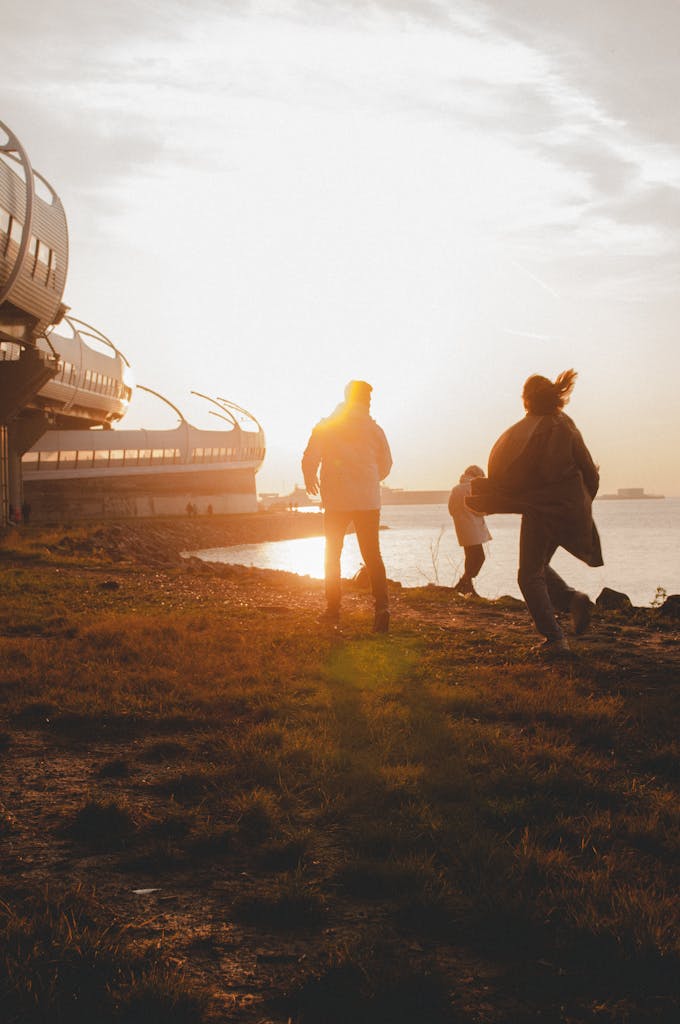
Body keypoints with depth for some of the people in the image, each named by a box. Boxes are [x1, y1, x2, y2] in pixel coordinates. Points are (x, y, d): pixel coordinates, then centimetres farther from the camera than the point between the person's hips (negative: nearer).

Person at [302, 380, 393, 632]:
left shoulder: (325, 427, -1)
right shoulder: (374, 429, 2)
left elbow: (309, 460, -7)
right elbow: (386, 464, 10)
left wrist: (311, 481, 15)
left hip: (336, 500, 0)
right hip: (369, 501, 1)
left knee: (332, 554, 14)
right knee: (372, 555, 3)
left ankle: (333, 609, 14)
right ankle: (382, 604, -17)